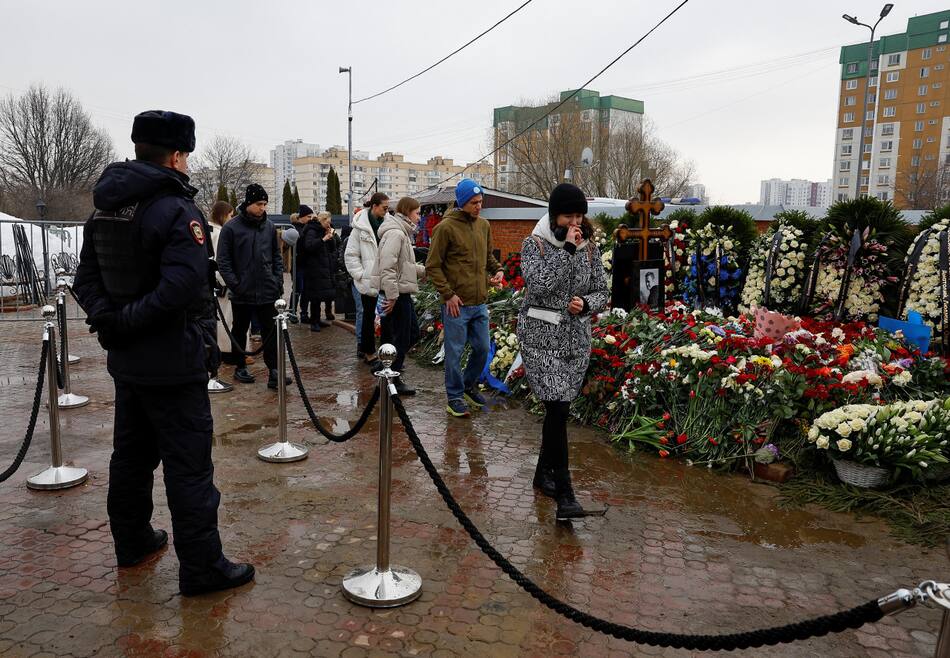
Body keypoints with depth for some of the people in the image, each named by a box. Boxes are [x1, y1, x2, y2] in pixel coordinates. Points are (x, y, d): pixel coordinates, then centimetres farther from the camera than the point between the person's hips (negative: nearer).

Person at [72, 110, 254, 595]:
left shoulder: (104, 209, 9)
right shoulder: (177, 211, -17)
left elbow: (86, 278, 10)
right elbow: (183, 287, -29)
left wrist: (108, 317, -2)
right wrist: (129, 319, -17)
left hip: (125, 361, 8)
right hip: (174, 364, -8)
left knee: (132, 454, 21)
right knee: (188, 465, -2)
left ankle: (132, 542, 37)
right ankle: (202, 568, 7)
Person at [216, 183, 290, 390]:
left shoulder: (269, 226, 7)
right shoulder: (231, 227, -6)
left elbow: (277, 255, 15)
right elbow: (223, 259, -6)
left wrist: (279, 279, 5)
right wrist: (234, 284, -12)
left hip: (268, 292, 3)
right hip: (242, 293, -2)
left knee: (271, 332, 0)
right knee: (239, 332, 12)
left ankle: (274, 372, 1)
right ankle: (240, 368, 26)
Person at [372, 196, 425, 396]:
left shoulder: (402, 233, 17)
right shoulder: (395, 233, -17)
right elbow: (387, 266, -25)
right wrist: (392, 296, -26)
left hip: (402, 292, 10)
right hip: (396, 294, -10)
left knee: (413, 333, 17)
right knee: (402, 337, 0)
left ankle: (391, 363, 31)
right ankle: (394, 379, 12)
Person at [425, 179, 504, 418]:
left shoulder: (484, 225, 9)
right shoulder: (446, 227, -11)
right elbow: (432, 266, -9)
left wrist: (498, 270, 3)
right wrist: (448, 294, -14)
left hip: (480, 302, 6)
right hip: (456, 304, -6)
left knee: (483, 349, 14)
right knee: (455, 352, 4)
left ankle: (469, 385, 36)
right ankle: (455, 396, 19)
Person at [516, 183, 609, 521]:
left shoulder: (589, 247, 6)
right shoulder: (535, 243, -6)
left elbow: (602, 293, 11)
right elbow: (538, 285, -22)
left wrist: (586, 303, -11)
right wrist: (567, 249, -21)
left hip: (577, 338, 5)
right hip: (541, 337, -4)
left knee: (557, 409, 12)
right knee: (558, 409, -13)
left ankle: (544, 472, 32)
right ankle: (564, 494, -10)